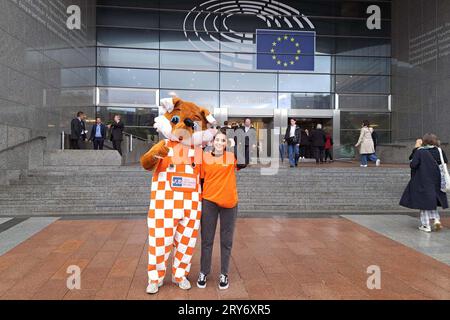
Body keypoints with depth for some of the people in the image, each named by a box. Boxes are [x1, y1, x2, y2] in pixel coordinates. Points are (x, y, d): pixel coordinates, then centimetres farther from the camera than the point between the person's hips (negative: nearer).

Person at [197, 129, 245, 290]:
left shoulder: (232, 157, 2)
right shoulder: (204, 157, 3)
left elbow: (244, 163, -17)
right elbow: (200, 179, 8)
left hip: (229, 203, 0)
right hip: (209, 202, 0)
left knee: (226, 241, 9)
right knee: (207, 240, 8)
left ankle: (224, 274, 23)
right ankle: (203, 273, 23)